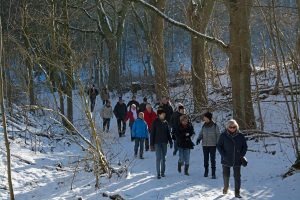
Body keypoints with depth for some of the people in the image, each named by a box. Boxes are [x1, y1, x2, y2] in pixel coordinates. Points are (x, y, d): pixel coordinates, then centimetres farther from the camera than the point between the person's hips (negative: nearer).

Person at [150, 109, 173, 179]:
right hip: (157, 142, -4)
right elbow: (152, 133, -5)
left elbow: (168, 133, 14)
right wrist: (151, 144, -8)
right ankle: (158, 174, -3)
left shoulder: (165, 122, 7)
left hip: (164, 142, 4)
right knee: (158, 158, -7)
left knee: (163, 158, 10)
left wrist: (170, 142, 10)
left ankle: (162, 172, 20)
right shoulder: (155, 122, -6)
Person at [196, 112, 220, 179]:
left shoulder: (215, 126, -8)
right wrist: (198, 139, -10)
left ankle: (213, 173, 3)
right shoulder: (204, 126, 3)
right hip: (205, 145, 4)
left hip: (212, 145, -4)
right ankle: (206, 171, 27)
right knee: (205, 159, 12)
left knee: (212, 159, -2)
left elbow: (218, 135, -4)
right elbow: (201, 134, 9)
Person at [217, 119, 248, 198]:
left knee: (237, 176, 0)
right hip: (226, 160, 0)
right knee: (226, 175, 12)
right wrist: (223, 155, -11)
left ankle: (237, 192, 9)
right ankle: (226, 187, 39)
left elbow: (245, 146, 7)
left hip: (237, 160, 0)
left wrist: (241, 155, -6)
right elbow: (219, 146, -1)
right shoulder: (223, 136, -5)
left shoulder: (240, 136, -2)